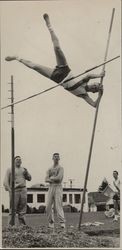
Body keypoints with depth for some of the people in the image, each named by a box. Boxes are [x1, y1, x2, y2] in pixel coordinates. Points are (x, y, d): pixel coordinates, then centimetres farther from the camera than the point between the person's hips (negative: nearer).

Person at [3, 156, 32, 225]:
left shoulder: (24, 169, 20)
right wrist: (9, 190, -11)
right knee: (13, 208, -7)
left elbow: (29, 178, 19)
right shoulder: (10, 170, 6)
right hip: (14, 191, -4)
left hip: (23, 190, 4)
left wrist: (26, 173, 0)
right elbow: (6, 182, 1)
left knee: (22, 208, 4)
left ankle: (22, 224, 8)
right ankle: (11, 225, -4)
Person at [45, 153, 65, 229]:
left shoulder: (60, 168, 2)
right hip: (51, 188, 5)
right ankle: (51, 223, 9)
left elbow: (59, 178, -15)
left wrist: (51, 178, 0)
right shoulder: (50, 169, 18)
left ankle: (62, 223, -22)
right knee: (49, 206, 0)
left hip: (58, 188, -5)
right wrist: (54, 180, -13)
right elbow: (46, 179, 4)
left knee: (58, 205, -16)